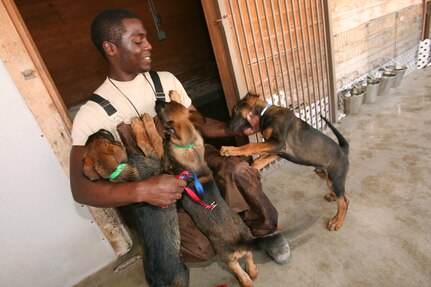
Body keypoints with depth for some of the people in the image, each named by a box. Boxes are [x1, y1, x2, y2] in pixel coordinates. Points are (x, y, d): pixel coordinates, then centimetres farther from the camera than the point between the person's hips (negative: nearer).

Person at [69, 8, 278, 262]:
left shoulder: (166, 80, 2)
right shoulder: (92, 114, -13)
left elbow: (201, 125, 5)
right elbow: (80, 188, -21)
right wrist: (141, 191, -38)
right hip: (152, 184, -3)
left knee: (239, 170, -25)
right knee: (203, 247, -22)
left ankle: (264, 230, 5)